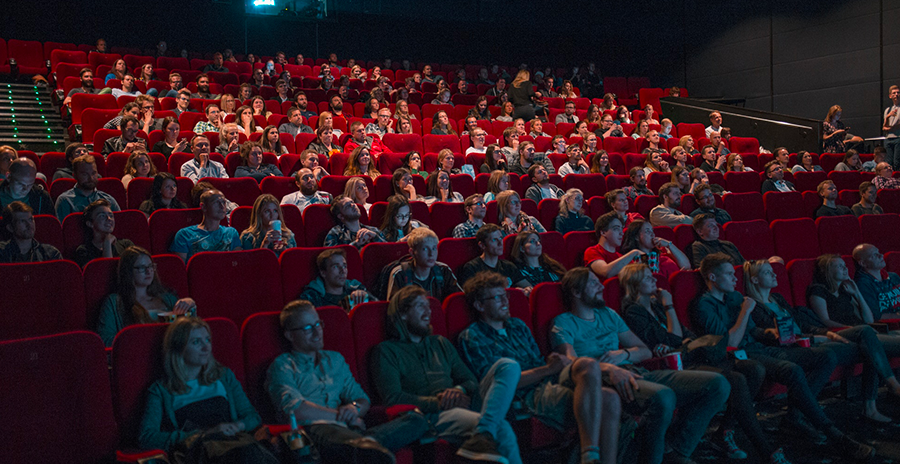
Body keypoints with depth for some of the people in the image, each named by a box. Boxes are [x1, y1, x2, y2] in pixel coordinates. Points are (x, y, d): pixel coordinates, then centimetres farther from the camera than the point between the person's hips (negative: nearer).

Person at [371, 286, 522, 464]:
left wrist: (459, 390, -3)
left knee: (509, 366, -20)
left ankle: (483, 435, -38)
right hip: (431, 416, -7)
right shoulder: (386, 351, 8)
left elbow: (471, 381, 23)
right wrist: (438, 402, -13)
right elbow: (393, 397, -7)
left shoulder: (441, 343, 28)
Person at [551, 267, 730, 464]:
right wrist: (609, 369, -30)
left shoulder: (608, 314, 28)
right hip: (604, 379, -8)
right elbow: (571, 361, -13)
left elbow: (645, 351, 26)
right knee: (663, 396, -40)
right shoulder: (563, 323, 7)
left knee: (718, 384, -9)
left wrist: (624, 353, 2)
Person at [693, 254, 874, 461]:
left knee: (827, 357, -6)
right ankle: (833, 435, -26)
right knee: (793, 370, -36)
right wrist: (746, 311, -9)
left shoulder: (735, 297, 21)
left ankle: (792, 417, -12)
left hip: (761, 350, 9)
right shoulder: (704, 306, -7)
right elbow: (730, 343, -16)